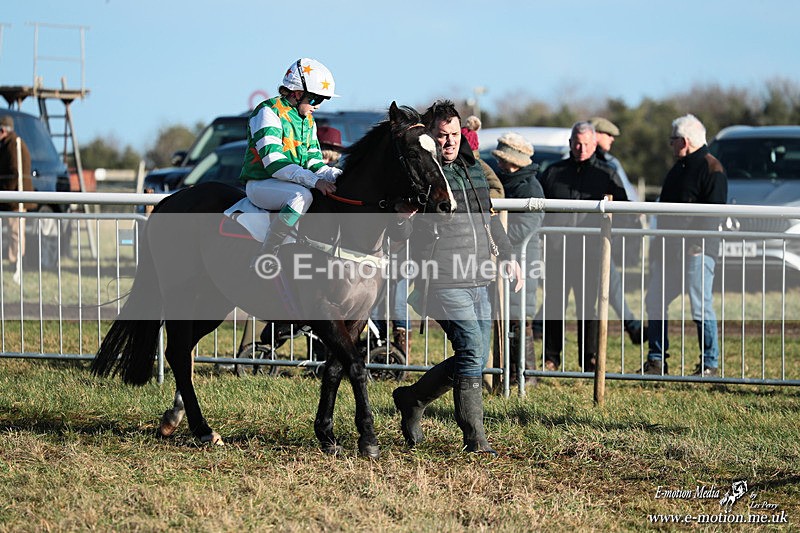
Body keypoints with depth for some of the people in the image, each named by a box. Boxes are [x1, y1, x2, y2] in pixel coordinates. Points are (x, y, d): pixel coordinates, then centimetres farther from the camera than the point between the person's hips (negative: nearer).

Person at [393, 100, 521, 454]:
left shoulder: (473, 169, 17)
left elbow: (489, 218, 29)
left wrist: (507, 255, 33)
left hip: (478, 282, 8)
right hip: (443, 283, -8)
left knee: (476, 359, 10)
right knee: (472, 350, -16)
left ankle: (412, 400, 24)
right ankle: (475, 437, -4)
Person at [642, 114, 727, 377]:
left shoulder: (711, 168, -9)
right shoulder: (679, 167, 19)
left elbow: (713, 213, -16)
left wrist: (695, 244, -22)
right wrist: (659, 242, 17)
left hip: (697, 250, -9)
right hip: (671, 248, 9)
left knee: (700, 306, -7)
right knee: (654, 301, 7)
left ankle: (710, 363, 0)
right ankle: (656, 360, 14)